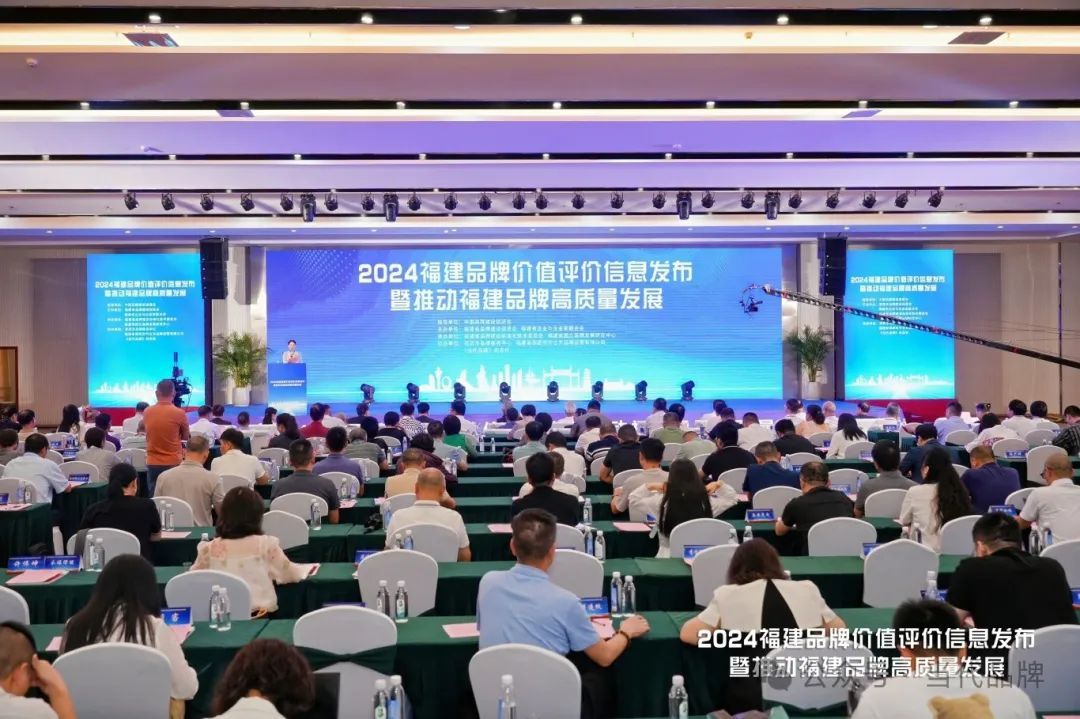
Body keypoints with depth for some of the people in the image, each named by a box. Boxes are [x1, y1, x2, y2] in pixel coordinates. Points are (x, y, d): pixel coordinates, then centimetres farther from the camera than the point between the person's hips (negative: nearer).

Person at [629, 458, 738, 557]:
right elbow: (732, 498, 14)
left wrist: (649, 487, 11)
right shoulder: (706, 502, -4)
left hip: (669, 557, -2)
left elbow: (634, 500, 7)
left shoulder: (661, 502, -8)